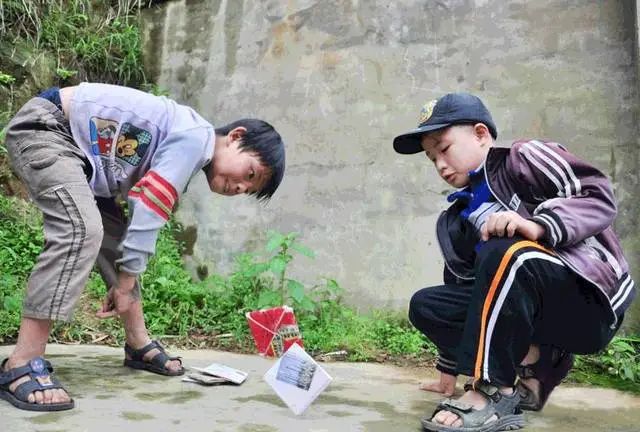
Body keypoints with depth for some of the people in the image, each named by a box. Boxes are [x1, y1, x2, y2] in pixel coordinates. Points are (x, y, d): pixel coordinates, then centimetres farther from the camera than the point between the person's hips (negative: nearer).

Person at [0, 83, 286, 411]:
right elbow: (148, 213, -22)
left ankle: (138, 344, 20)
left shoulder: (181, 152, 9)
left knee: (114, 234, 10)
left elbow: (141, 213, 11)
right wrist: (126, 283, -13)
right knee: (82, 229, -26)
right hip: (42, 127, -10)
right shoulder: (195, 138, -20)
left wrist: (124, 282, 9)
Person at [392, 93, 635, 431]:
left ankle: (493, 393, -25)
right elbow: (465, 288, 19)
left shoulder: (523, 160, -2)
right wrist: (450, 369, 20)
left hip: (591, 300, -7)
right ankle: (536, 364, -8)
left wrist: (538, 226, -32)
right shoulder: (457, 219, 16)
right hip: (542, 316, 7)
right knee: (425, 306, -3)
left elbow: (598, 195, -14)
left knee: (505, 252, -33)